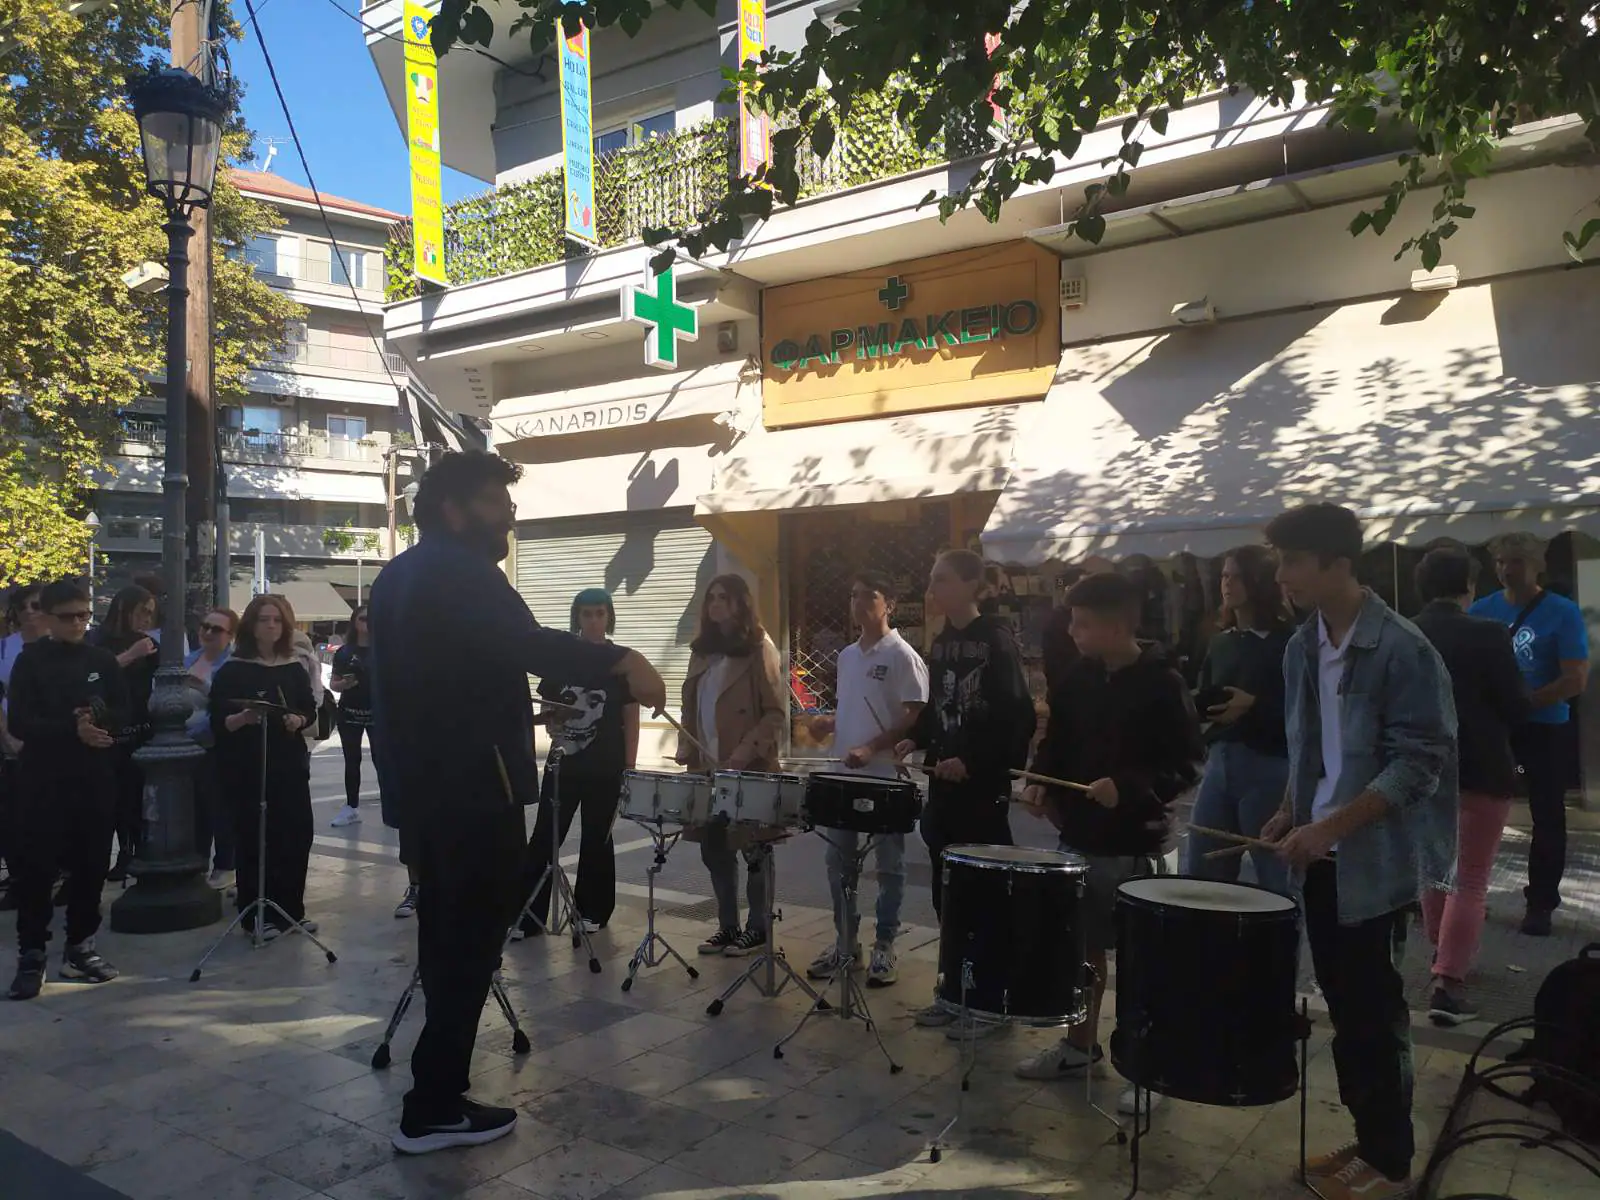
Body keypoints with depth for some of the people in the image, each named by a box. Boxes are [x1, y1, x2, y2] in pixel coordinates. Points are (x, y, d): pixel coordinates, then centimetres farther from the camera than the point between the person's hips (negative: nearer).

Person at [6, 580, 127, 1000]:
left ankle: (80, 946, 18)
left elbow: (123, 712, 7)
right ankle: (32, 955, 6)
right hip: (43, 778, -3)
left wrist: (100, 720, -14)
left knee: (90, 865, 6)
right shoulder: (31, 660, -2)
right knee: (35, 867, -2)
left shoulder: (102, 660, 8)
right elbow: (20, 722, -9)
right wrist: (73, 729, -21)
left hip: (95, 778, 3)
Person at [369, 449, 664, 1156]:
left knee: (447, 932, 19)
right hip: (472, 787, -10)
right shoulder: (459, 570, -15)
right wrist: (618, 663, -40)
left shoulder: (400, 575, 16)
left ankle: (439, 1084, 33)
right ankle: (434, 1108, 5)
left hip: (422, 784, 10)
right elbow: (524, 643, -32)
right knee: (470, 938, -2)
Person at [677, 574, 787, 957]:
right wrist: (687, 753, 4)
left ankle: (758, 929, 14)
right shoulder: (703, 650, 13)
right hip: (707, 767, 7)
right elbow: (690, 708, 17)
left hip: (749, 769, -7)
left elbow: (776, 712, -11)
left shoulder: (759, 647, -7)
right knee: (714, 850, 11)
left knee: (753, 852, 2)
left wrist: (744, 753, -21)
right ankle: (727, 926, 23)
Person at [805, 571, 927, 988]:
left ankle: (884, 947, 17)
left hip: (887, 777, -7)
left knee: (888, 866, 5)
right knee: (838, 862, 11)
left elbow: (915, 719, -15)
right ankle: (845, 941, 24)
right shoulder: (846, 656, 12)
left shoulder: (903, 656, -11)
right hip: (844, 775, 7)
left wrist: (872, 748, -24)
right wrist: (829, 722, 1)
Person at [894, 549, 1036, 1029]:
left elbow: (1019, 718, -16)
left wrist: (973, 761, -20)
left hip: (984, 783, -7)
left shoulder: (997, 641, -12)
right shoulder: (941, 643, 10)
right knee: (946, 890, 12)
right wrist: (916, 739, 3)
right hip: (944, 781, 7)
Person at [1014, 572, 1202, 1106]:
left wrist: (1127, 788, -26)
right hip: (1078, 835, 6)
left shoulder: (1162, 684, -12)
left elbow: (1184, 765, -13)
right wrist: (1041, 783, -3)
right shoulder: (1076, 679, 5)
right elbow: (1056, 743, 14)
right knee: (1081, 945, 17)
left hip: (1134, 845, -6)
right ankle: (1079, 1046, 33)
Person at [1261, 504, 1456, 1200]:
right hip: (1320, 856, 6)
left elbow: (1421, 762, -18)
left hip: (1375, 860, -6)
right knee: (1343, 1007, 15)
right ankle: (1367, 1138, 30)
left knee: (1374, 1014, 4)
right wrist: (1290, 814, 4)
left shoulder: (1401, 648, -16)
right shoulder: (1302, 647, 6)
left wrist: (1332, 826, -23)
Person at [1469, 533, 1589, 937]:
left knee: (1547, 817, 5)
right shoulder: (1481, 610, 1)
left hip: (1545, 729, -3)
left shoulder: (1563, 613, -8)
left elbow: (1576, 680, -14)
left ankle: (1540, 903, 15)